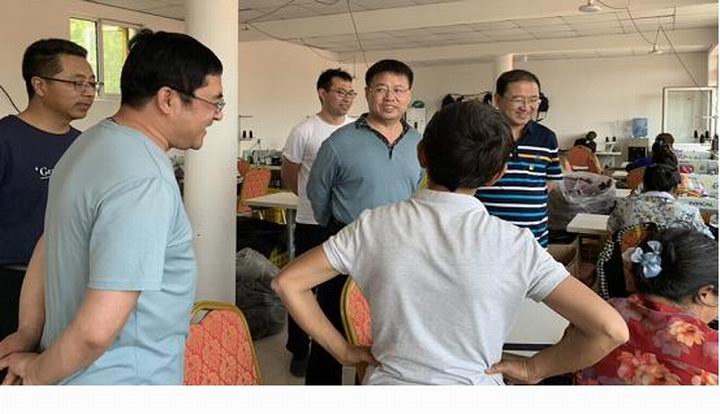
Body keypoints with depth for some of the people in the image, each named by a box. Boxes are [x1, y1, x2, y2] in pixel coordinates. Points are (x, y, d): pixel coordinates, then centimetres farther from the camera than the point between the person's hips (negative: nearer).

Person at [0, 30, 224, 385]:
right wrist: (37, 373, -12)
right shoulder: (144, 183, -29)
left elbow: (48, 248, 10)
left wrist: (29, 331, 9)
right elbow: (98, 329, -30)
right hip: (122, 382, -8)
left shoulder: (93, 142, 3)